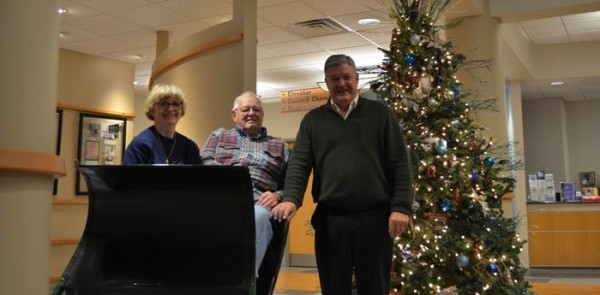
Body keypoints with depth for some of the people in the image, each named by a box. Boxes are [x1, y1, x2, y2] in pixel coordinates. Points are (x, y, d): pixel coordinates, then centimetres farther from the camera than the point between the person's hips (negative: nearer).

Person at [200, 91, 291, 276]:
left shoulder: (280, 146, 28)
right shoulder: (219, 136, 29)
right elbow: (205, 164, 11)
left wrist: (278, 195, -5)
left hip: (257, 204, 0)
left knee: (257, 217, -40)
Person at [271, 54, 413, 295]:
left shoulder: (380, 113, 6)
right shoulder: (313, 119, 10)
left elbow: (399, 164, 2)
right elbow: (299, 163, 2)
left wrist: (400, 207, -7)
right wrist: (290, 199, -15)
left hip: (374, 217, -1)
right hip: (329, 219, 1)